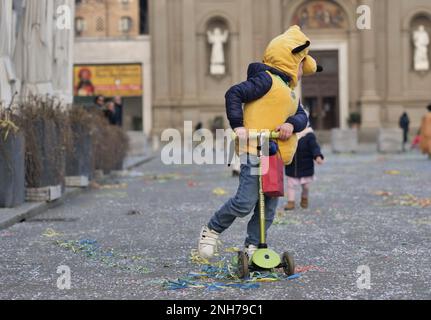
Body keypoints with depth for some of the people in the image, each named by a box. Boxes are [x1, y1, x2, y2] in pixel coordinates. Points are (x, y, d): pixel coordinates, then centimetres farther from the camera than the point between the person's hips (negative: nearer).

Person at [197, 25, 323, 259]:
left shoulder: (289, 91, 23)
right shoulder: (266, 80, -6)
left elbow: (301, 116, 11)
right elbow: (234, 94, -11)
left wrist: (291, 124, -11)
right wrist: (238, 125, -18)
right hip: (255, 152, -9)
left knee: (268, 208, 6)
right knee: (245, 203, -14)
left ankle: (252, 248, 14)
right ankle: (211, 231, 5)